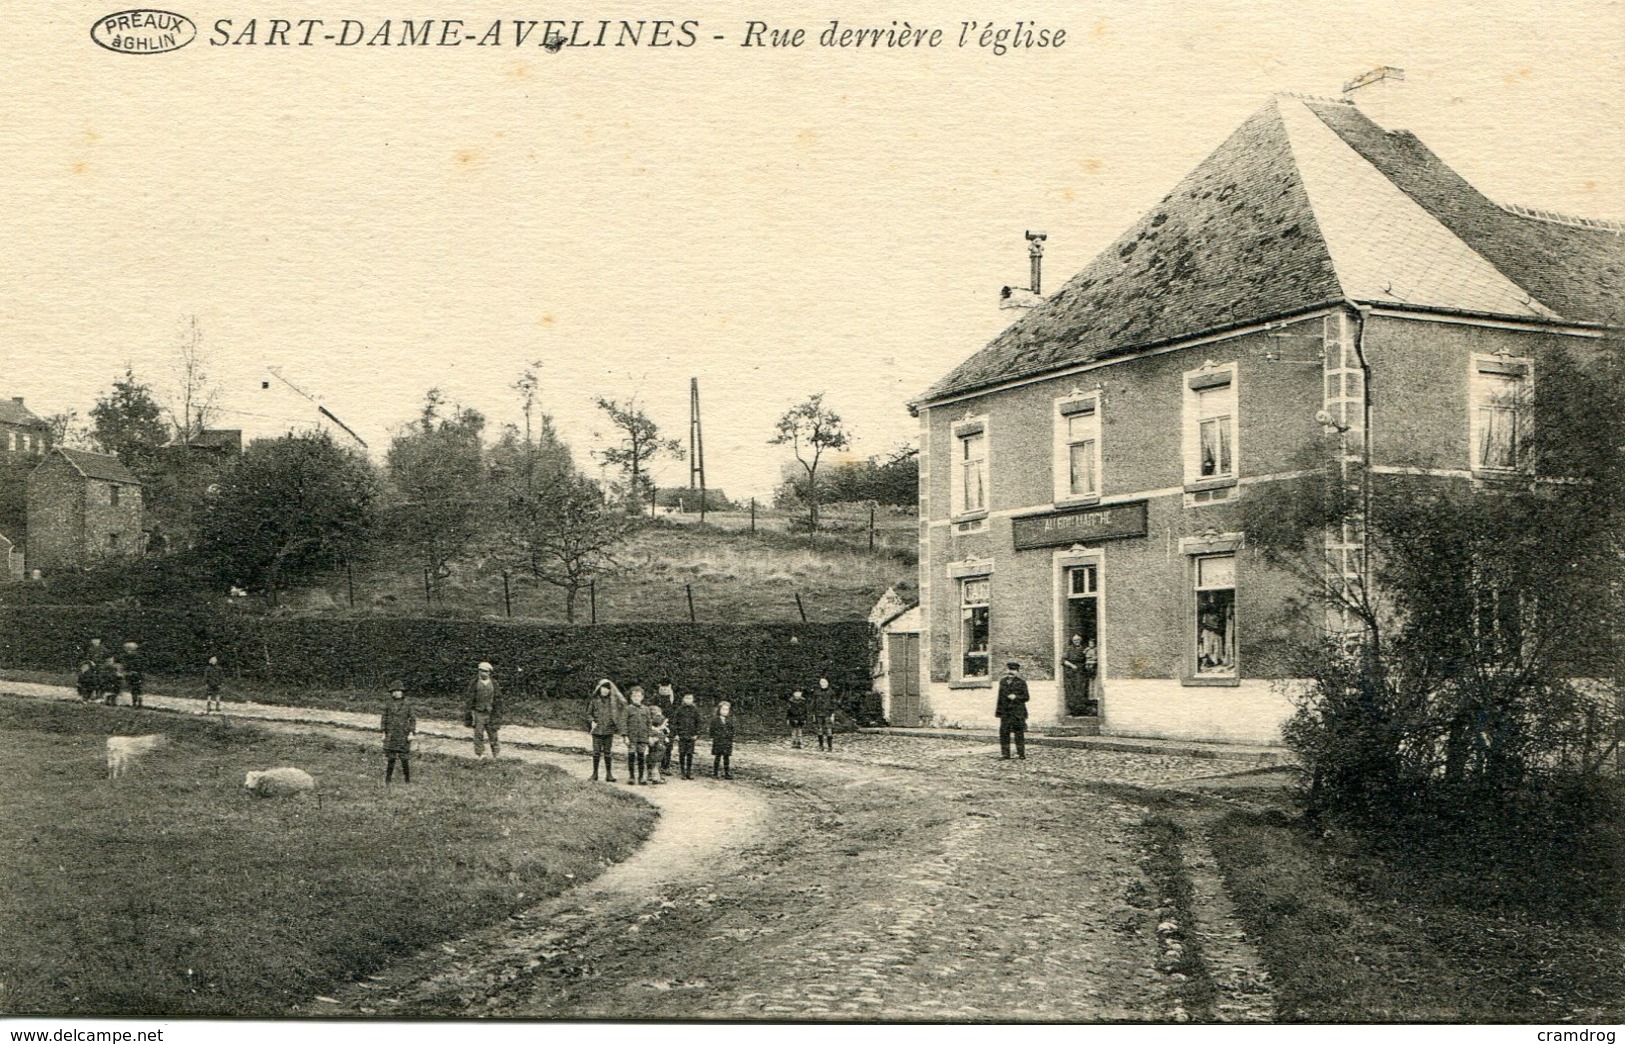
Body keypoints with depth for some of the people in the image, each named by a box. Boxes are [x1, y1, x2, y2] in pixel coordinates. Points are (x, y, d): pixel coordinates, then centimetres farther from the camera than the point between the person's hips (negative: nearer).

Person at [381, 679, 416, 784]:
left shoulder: (407, 705, 0)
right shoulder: (388, 705, 4)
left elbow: (413, 719, 2)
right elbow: (384, 719, 10)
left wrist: (411, 733, -4)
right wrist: (384, 733, 7)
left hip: (404, 735, -1)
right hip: (391, 735, 1)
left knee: (405, 758, 2)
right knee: (389, 758, 0)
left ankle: (407, 779, 13)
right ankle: (386, 781, 7)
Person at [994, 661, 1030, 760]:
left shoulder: (1021, 682, 0)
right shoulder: (1002, 681, 13)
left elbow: (1026, 697, 0)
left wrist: (1015, 697, -15)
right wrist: (998, 710, 15)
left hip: (1018, 712, -4)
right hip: (1005, 712, 4)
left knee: (1019, 733, -3)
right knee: (1004, 733, 1)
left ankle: (1021, 754, 5)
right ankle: (1005, 754, 8)